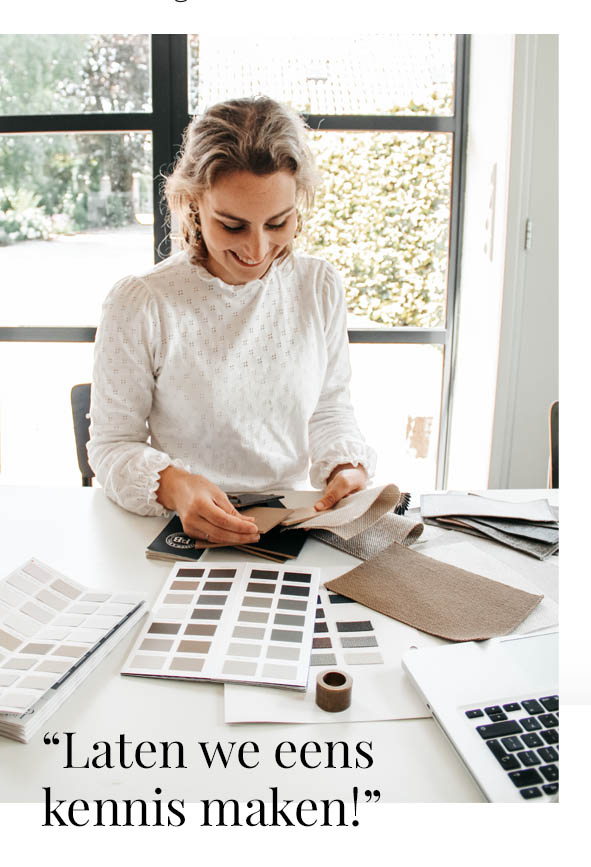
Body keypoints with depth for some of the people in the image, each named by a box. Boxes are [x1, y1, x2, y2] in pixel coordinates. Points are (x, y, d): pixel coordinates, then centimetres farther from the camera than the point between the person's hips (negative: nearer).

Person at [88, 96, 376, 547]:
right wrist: (172, 485, -25)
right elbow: (112, 443, -6)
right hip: (184, 530, 0)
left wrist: (345, 466, -9)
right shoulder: (140, 304, -12)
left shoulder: (320, 286, 0)